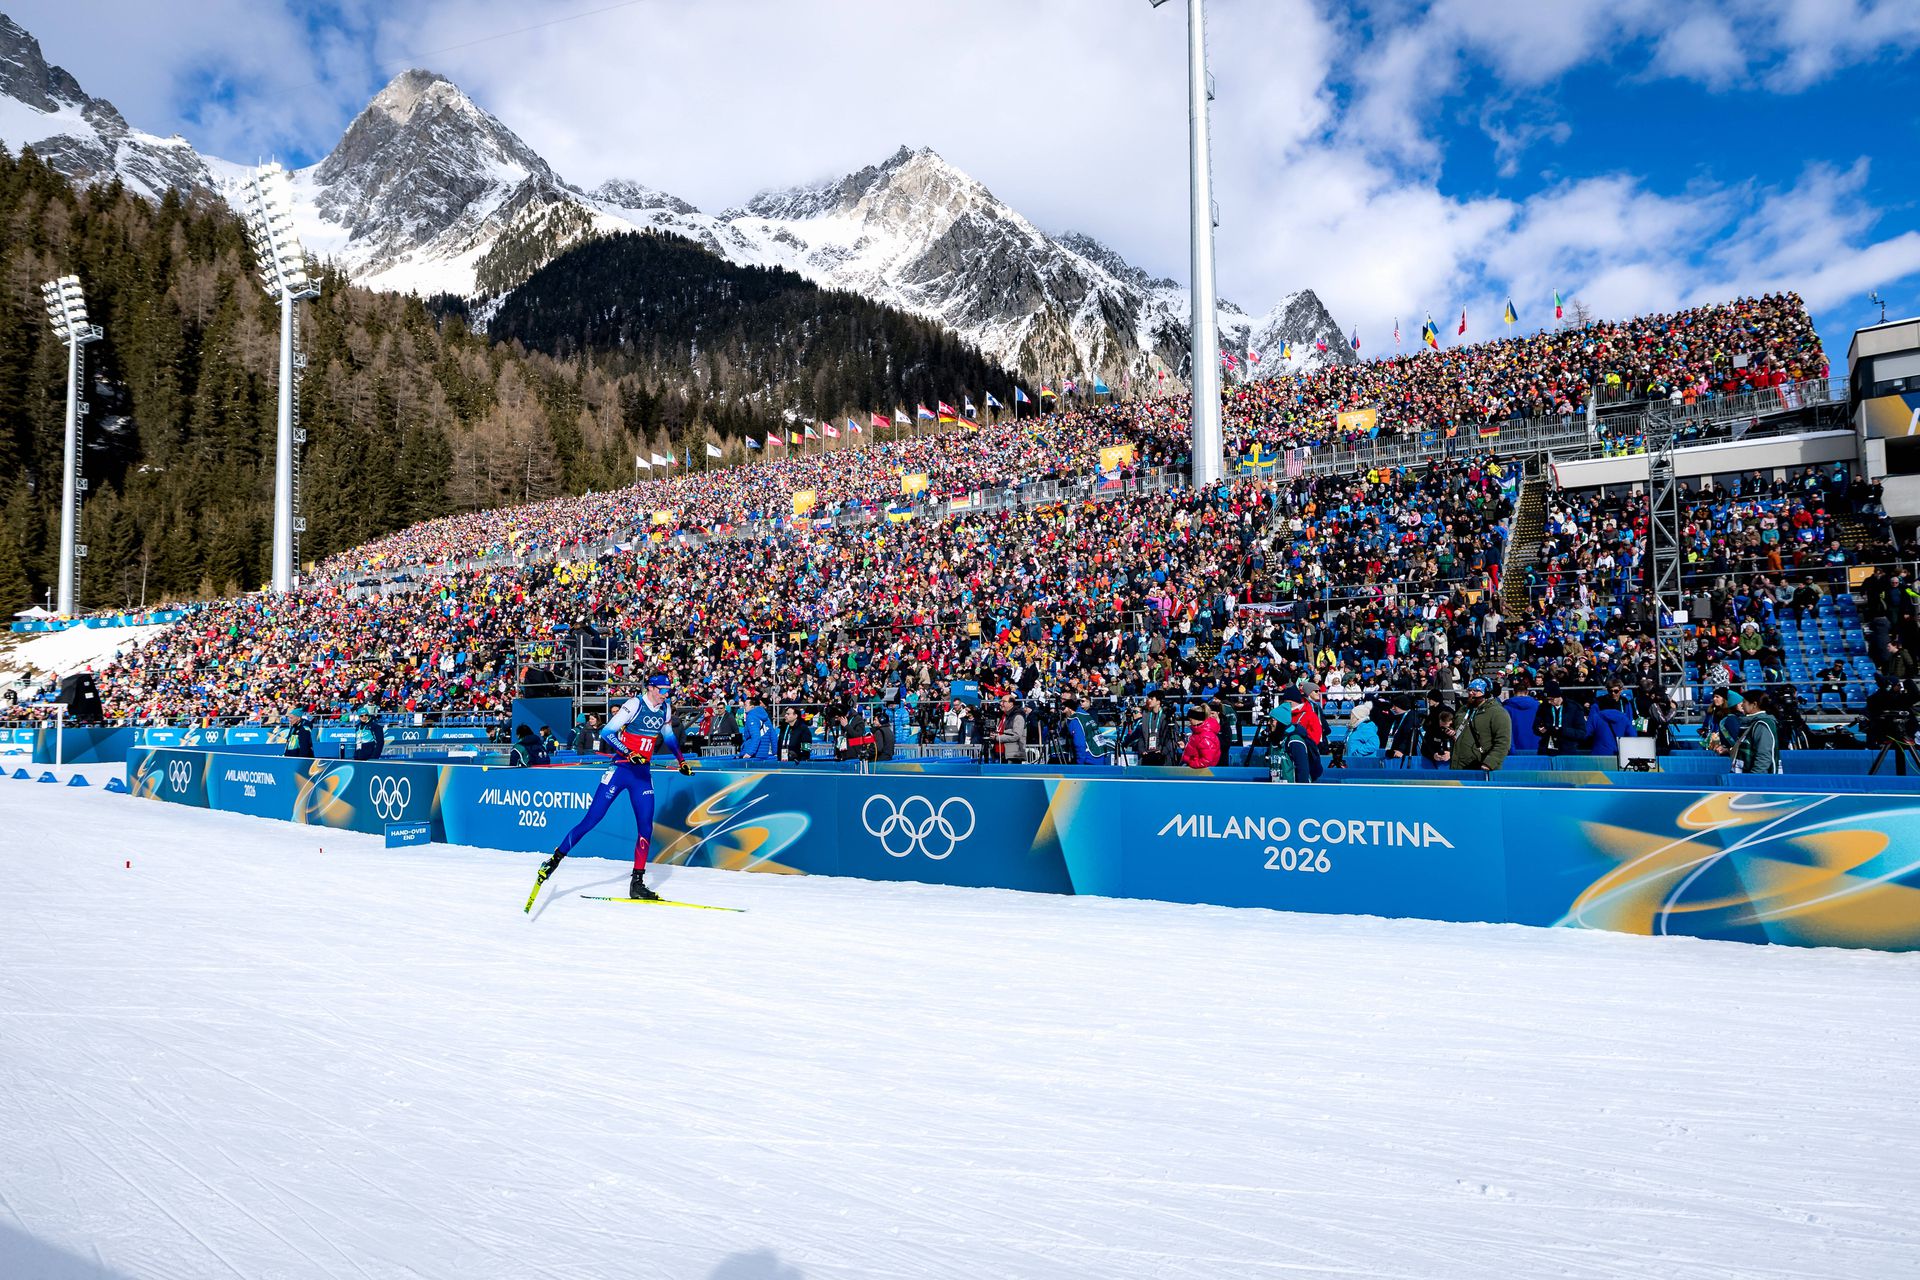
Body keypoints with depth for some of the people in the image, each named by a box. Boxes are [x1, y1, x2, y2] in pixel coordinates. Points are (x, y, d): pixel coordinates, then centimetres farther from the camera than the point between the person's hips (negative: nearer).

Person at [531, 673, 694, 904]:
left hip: (643, 775, 5)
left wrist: (681, 760, 24)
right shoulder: (635, 704, -13)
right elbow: (606, 732, -17)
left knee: (646, 828, -1)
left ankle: (637, 883, 6)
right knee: (591, 820, -5)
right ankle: (554, 860, 9)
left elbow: (668, 736, 25)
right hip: (621, 770, -5)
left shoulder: (665, 709, 6)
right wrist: (629, 753, -28)